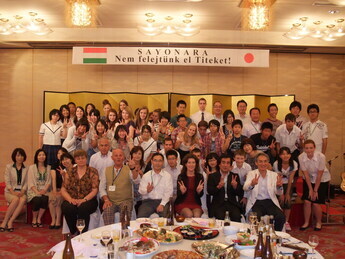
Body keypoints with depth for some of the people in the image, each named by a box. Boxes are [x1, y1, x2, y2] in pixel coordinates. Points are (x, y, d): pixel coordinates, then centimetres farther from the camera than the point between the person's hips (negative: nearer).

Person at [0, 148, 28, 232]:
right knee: (16, 199, -35)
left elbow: (26, 183, 5)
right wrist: (13, 192, -15)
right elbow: (7, 182, -1)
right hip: (10, 192, -1)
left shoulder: (26, 169, 10)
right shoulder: (9, 167, 6)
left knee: (23, 200, -34)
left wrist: (22, 191, -13)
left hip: (21, 192, 1)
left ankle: (10, 222, -31)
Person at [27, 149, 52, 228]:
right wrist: (37, 192, -15)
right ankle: (34, 219, -6)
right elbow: (30, 182, -2)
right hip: (34, 191, -1)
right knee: (37, 200, -31)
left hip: (44, 191, 1)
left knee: (45, 199, -30)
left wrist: (44, 190, -12)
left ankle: (39, 219, -9)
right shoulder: (32, 167, 6)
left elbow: (49, 181, 6)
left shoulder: (48, 167, 12)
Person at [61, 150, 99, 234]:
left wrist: (83, 200, -18)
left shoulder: (93, 172, 6)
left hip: (88, 201, -2)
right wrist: (70, 199, -12)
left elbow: (95, 190, -3)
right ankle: (73, 234, -12)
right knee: (67, 208, -31)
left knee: (83, 208, -35)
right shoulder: (70, 172, 14)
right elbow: (63, 190, 7)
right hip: (72, 201, 2)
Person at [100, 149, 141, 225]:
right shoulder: (107, 170, 13)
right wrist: (106, 200, -7)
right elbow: (102, 187, 10)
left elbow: (137, 181, -13)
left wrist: (133, 169, -31)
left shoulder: (128, 169, 5)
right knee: (107, 210, -30)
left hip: (125, 201, -1)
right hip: (111, 201, 1)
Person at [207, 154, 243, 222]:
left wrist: (235, 186, -13)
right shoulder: (212, 176, 9)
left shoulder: (234, 176, 14)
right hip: (218, 204, -1)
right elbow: (209, 191, -2)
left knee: (236, 217, -25)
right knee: (220, 217, -28)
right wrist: (218, 187, -21)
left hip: (232, 203, 1)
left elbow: (240, 194, 8)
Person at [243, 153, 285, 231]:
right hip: (256, 202, -2)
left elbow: (279, 193, 3)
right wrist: (252, 184, -35)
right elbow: (245, 188, -11)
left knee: (281, 217, -23)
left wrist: (279, 186, -21)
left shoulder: (274, 175, 12)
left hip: (270, 202, 2)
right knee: (256, 218, -31)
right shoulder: (251, 173, 6)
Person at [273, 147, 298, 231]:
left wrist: (287, 193, -13)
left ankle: (286, 222, 0)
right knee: (281, 201, -18)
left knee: (288, 201, -15)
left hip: (288, 184, 2)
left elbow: (290, 179, -12)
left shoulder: (294, 164, -15)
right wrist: (281, 193, -17)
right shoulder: (276, 164, -20)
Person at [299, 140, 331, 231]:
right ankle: (306, 222, 13)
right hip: (308, 180, 2)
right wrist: (310, 189, -10)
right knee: (307, 201, -8)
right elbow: (306, 174, -12)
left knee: (316, 203, -7)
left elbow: (319, 175, -20)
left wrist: (315, 190, -14)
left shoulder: (321, 157, -27)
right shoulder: (301, 157, -20)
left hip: (322, 180, -2)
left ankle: (319, 223, 19)